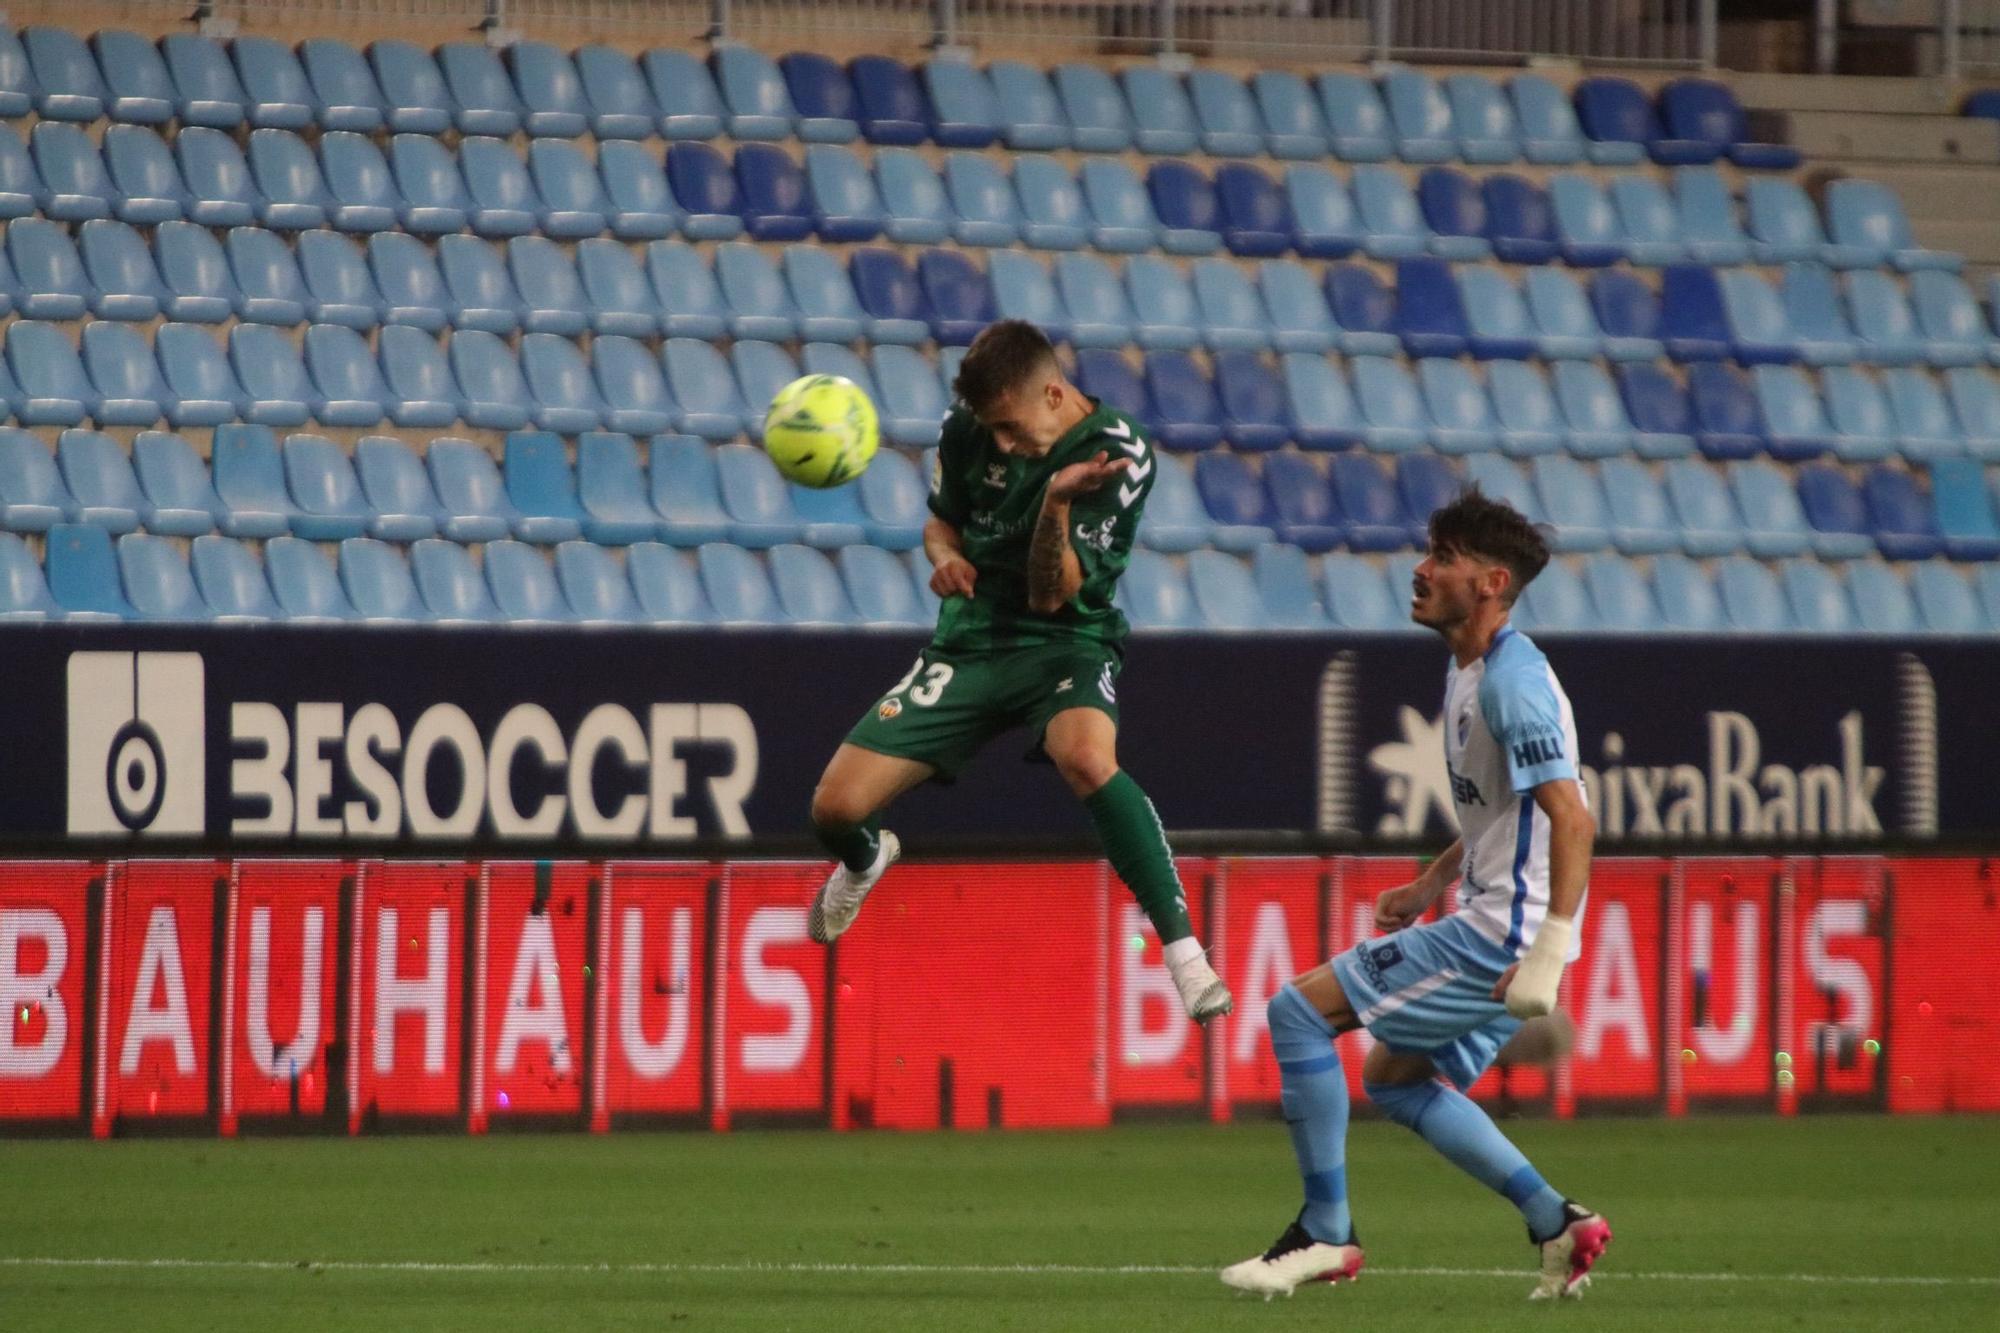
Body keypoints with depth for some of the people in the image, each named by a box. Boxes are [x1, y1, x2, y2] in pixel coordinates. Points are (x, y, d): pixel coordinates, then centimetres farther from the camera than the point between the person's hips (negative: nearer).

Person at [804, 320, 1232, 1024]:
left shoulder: (1119, 456, -16)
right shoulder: (967, 427, -2)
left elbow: (1050, 596, -18)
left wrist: (1057, 502, -36)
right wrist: (946, 554, -6)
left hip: (1067, 642, -4)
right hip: (970, 642, 4)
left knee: (1086, 758, -40)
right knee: (835, 809, -7)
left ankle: (1184, 950, -36)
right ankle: (867, 860, 35)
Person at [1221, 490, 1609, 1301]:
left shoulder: (1512, 680, -19)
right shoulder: (1467, 667, 12)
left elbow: (1572, 819, -26)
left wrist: (1547, 955, -31)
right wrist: (1431, 885, 28)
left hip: (1502, 937, -11)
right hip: (1490, 924, 11)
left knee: (1298, 1011, -9)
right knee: (1394, 1079, 22)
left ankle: (1326, 1234, -4)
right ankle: (1560, 1227, 20)